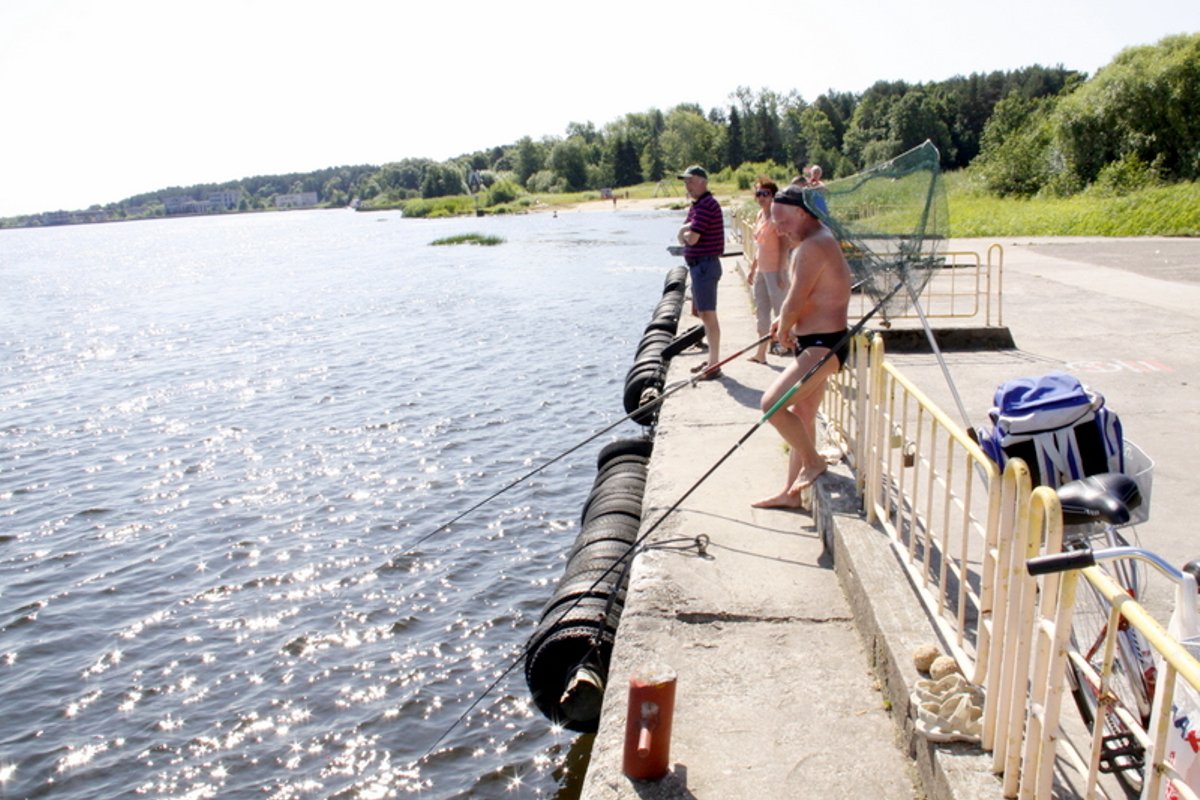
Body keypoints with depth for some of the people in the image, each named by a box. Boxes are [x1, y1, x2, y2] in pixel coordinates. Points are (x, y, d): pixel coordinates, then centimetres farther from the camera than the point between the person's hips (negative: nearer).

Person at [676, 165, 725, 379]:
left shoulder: (706, 205, -16)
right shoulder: (697, 205, 16)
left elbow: (692, 238, -21)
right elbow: (685, 237, 13)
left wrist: (686, 233, 0)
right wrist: (686, 231, -8)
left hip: (705, 265, -11)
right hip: (698, 265, 11)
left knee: (708, 315, -8)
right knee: (701, 313, 17)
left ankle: (714, 365, -4)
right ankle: (712, 360, 26)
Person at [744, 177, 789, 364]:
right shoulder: (760, 215, 11)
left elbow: (784, 246, -17)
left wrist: (781, 273, -21)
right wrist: (752, 269, 18)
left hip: (775, 270, -9)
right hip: (761, 270, 9)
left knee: (780, 310, -5)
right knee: (762, 311, 13)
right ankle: (761, 353, 21)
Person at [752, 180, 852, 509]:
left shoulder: (812, 247, -20)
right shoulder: (820, 238, 14)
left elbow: (794, 302, -21)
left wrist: (784, 331, -2)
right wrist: (786, 322, 9)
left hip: (822, 345, -11)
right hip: (816, 343, 11)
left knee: (772, 403, -16)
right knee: (800, 415, 15)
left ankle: (813, 461, 3)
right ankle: (791, 492, 25)